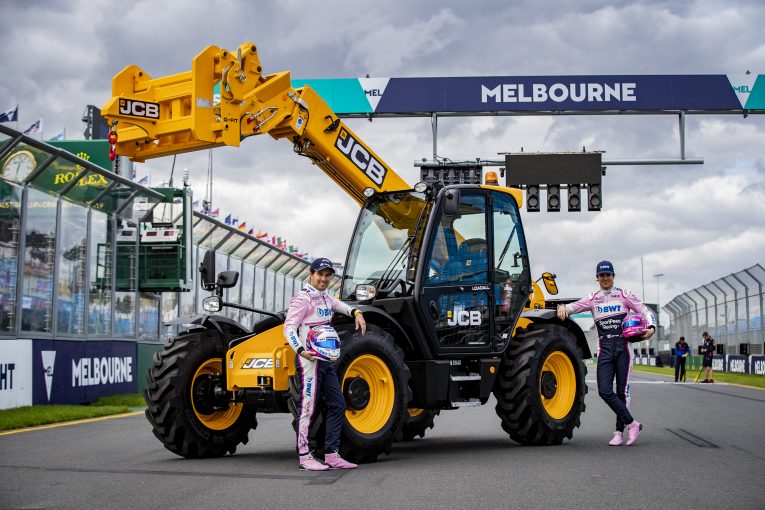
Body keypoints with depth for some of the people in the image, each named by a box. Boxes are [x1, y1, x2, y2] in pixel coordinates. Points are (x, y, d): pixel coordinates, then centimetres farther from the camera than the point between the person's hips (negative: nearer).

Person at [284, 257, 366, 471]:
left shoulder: (325, 297, 17)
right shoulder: (303, 298, -10)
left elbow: (337, 304, 40)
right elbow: (289, 327, -17)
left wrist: (356, 313, 22)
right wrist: (300, 350, -32)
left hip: (326, 359, 9)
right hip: (308, 359, -9)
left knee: (337, 404, 10)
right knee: (308, 407, -7)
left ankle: (332, 455, 15)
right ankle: (304, 457, -1)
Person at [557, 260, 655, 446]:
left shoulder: (624, 295, 8)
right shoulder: (593, 299, 14)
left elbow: (644, 310, 4)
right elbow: (575, 306, 4)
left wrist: (651, 327, -14)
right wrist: (563, 307, -19)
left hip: (623, 347, -2)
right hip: (604, 349, 2)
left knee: (622, 391, 0)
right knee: (604, 391, -10)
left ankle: (619, 431, 9)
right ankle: (632, 423, -1)